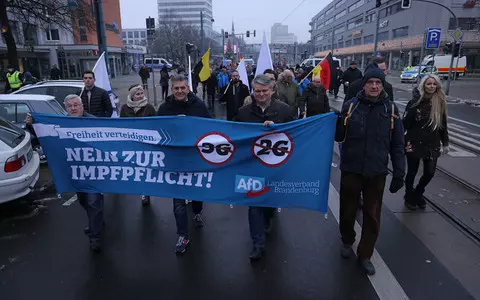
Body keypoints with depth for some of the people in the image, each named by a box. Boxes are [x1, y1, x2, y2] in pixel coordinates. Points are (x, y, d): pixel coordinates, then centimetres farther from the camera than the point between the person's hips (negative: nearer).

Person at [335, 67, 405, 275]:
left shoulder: (391, 109, -2)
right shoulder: (350, 105, -4)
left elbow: (397, 145, 2)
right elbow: (339, 137, -2)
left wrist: (399, 173, -1)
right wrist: (337, 124, -23)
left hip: (377, 172, 1)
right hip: (351, 169, 0)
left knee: (372, 216, 10)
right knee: (348, 211, 15)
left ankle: (365, 255, 28)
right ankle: (347, 241, 42)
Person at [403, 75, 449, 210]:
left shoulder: (440, 103, 1)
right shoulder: (416, 102, -8)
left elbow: (443, 125, 9)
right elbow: (406, 123, -9)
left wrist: (445, 143, 10)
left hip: (432, 145, 3)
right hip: (414, 143, -3)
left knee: (429, 172, 7)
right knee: (412, 172, 9)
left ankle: (418, 194, 34)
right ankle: (409, 197, 30)